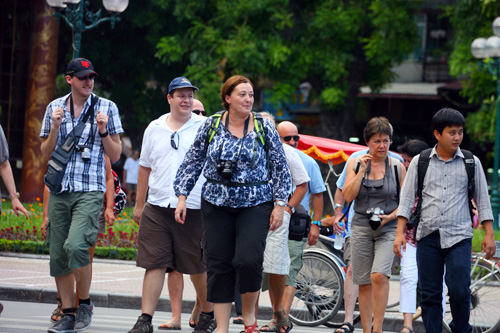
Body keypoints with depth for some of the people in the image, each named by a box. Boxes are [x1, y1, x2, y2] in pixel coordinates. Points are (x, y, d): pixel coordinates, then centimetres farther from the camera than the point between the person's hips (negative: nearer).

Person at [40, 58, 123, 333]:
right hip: (59, 191, 4)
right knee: (58, 256, 3)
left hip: (90, 190, -4)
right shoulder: (55, 108, 11)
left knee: (75, 246, -22)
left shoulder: (106, 107, 4)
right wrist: (55, 127, -2)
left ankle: (85, 303, -3)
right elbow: (46, 153, 13)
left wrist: (103, 131, -10)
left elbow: (115, 155, 7)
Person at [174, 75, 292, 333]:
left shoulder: (264, 127, 2)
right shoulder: (211, 125, 4)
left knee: (249, 260, -18)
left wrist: (279, 205, -3)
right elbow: (193, 162, 10)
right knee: (219, 266, 0)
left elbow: (280, 168, 3)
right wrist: (182, 196, 4)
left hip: (255, 205, -2)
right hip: (217, 205, 2)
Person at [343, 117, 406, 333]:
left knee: (379, 275, -21)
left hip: (388, 228, -2)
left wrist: (390, 216, -10)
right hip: (361, 227, 2)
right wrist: (362, 170, -10)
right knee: (364, 282, 3)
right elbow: (348, 196, -3)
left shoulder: (397, 167, 4)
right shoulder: (355, 164, 7)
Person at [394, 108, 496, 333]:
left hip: (459, 236, -1)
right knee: (429, 295, 1)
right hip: (428, 236, 1)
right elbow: (407, 198, 7)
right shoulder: (420, 162, 7)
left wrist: (489, 234, 5)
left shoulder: (471, 163, 7)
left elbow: (482, 199, 10)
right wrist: (400, 232, -1)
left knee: (459, 290, -13)